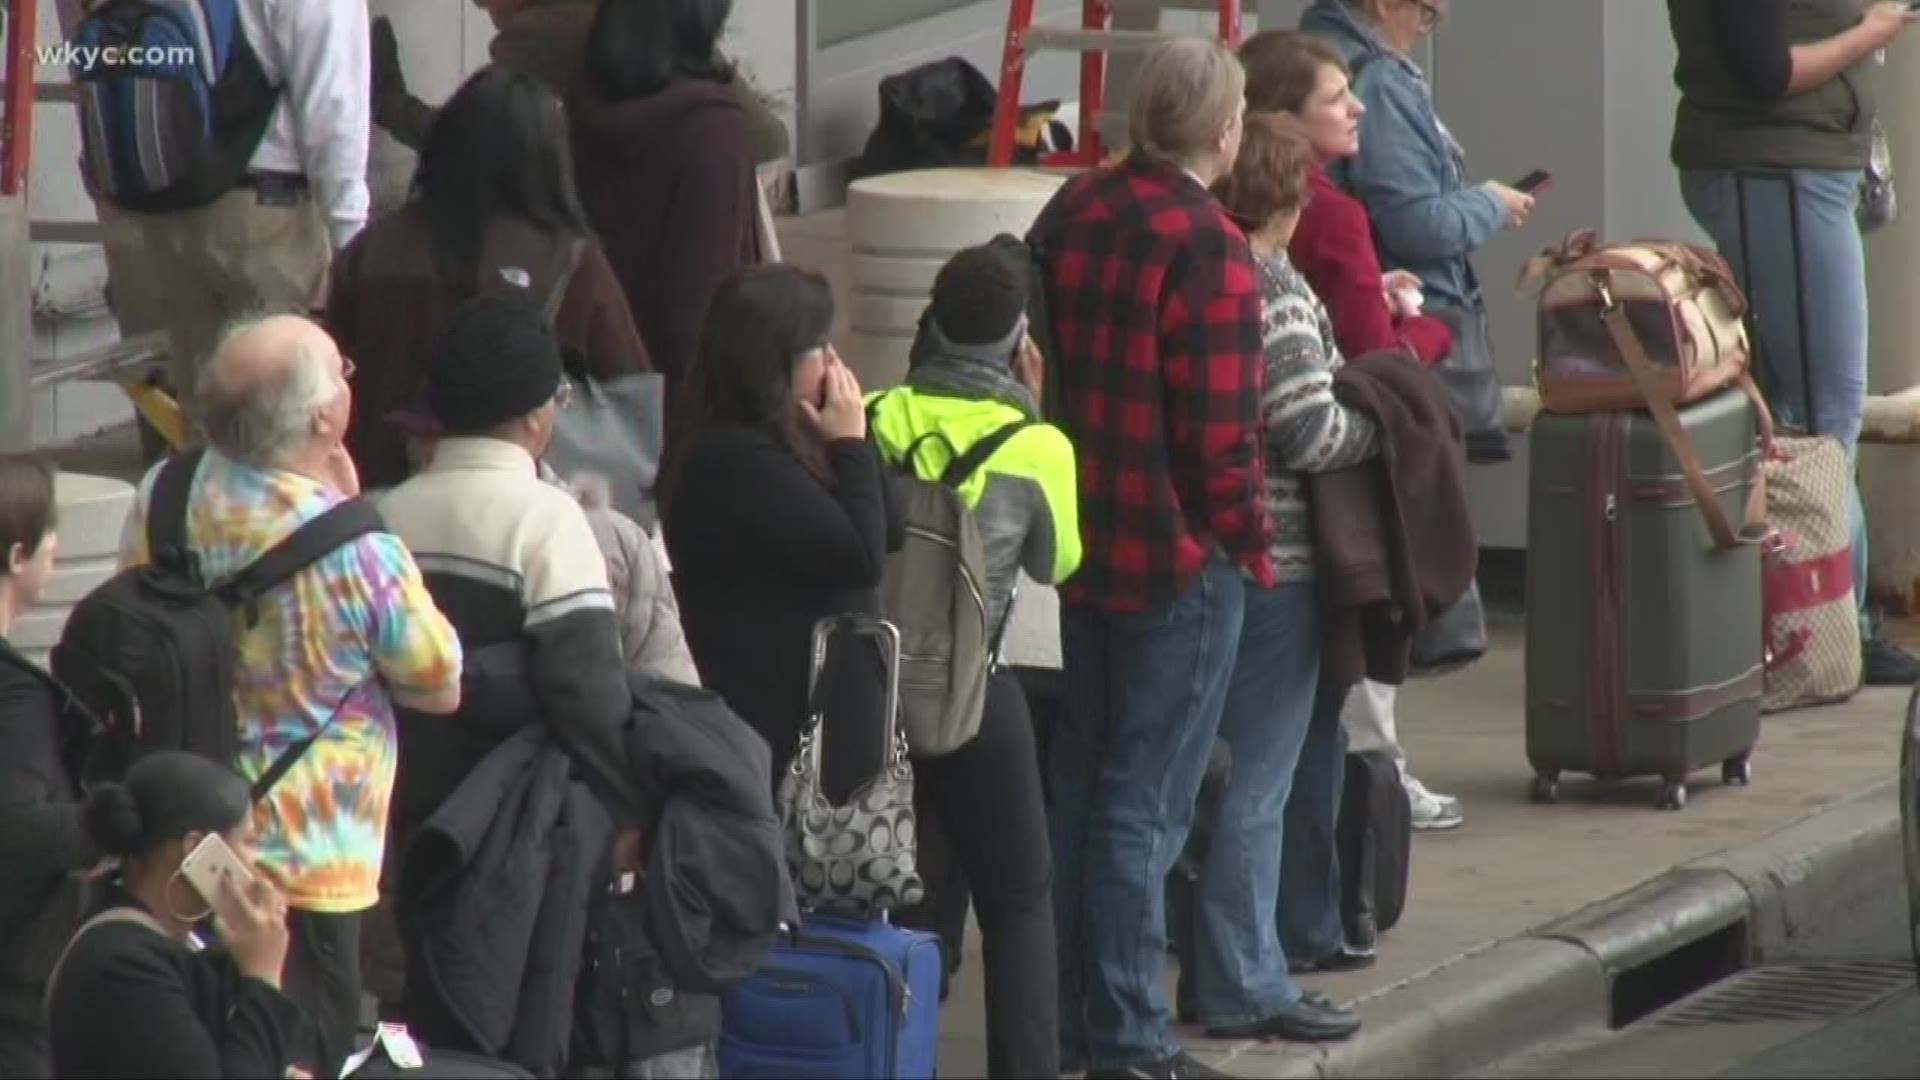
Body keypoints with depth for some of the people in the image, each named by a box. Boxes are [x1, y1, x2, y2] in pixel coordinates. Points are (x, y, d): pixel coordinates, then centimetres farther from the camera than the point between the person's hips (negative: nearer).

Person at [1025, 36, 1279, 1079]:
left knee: (1080, 779, 16)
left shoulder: (1071, 213, 5)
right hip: (1181, 560, -8)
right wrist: (1251, 546, -7)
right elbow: (1221, 433, -20)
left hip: (1083, 545, 8)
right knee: (1145, 800, -2)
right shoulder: (1208, 250, -19)